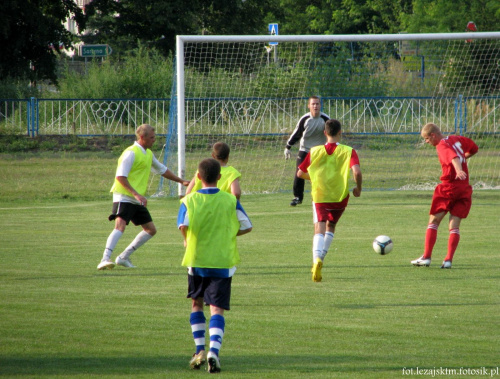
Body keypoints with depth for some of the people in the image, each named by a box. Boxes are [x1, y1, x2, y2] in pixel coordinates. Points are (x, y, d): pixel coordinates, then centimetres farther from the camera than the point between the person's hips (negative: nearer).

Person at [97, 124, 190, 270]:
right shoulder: (131, 153, -13)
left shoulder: (148, 153, 17)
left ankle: (124, 257, 15)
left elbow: (162, 170, 32)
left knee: (151, 229, 10)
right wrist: (136, 194, -27)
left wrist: (182, 181, 33)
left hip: (137, 200, 9)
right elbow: (120, 176, -20)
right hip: (124, 197, -9)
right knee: (120, 226, -25)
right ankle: (105, 259, -33)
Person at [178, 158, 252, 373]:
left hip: (196, 260, 1)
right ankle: (214, 352, -21)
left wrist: (188, 241, 0)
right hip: (223, 262, -1)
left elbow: (183, 226, -20)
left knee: (196, 304, 20)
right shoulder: (230, 201, -2)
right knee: (217, 308, -2)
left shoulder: (189, 201, -4)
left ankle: (200, 350, 14)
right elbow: (247, 227, 2)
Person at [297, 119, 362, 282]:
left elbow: (300, 173, 7)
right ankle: (321, 256, 15)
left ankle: (317, 258, -33)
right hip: (340, 197, 1)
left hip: (319, 196, -1)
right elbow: (357, 172, -19)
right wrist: (358, 188, 0)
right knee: (331, 227, 24)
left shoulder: (315, 151, 0)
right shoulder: (348, 151, -5)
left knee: (319, 230, -8)